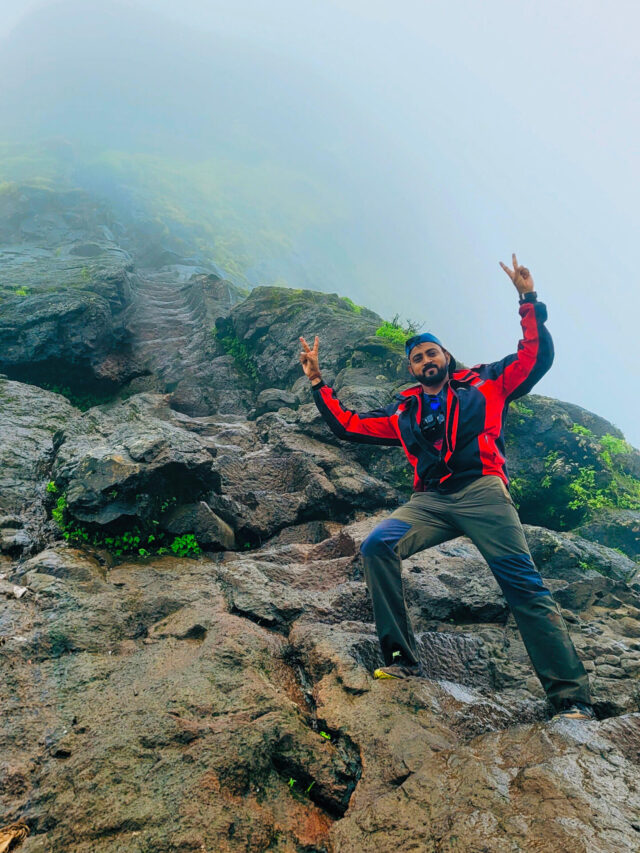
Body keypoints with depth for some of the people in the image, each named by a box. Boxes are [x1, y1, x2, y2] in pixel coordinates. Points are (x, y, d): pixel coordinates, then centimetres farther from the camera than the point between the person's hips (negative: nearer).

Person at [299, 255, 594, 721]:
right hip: (430, 502, 3)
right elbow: (348, 424, 21)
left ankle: (572, 699, 1)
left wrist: (529, 301, 0)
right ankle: (402, 659, -12)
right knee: (377, 546, -21)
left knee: (525, 586, -11)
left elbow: (536, 357, 8)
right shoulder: (404, 412, 23)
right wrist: (318, 381, 17)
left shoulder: (483, 384, 17)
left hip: (482, 490, -2)